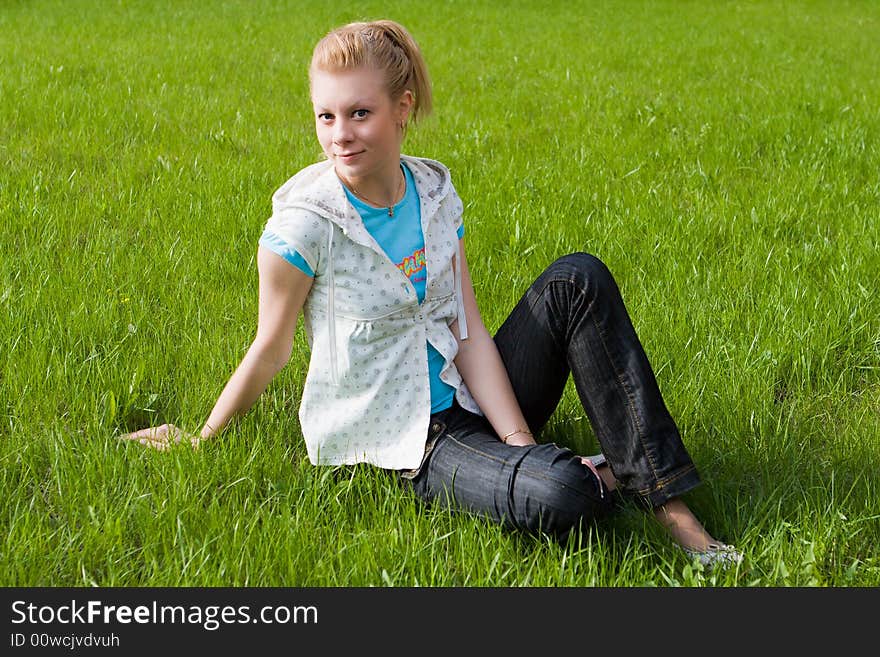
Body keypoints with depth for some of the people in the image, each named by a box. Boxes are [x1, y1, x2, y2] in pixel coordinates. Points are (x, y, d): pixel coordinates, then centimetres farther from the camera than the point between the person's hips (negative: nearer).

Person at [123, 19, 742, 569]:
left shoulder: (434, 193, 0)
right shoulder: (302, 226, -16)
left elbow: (470, 331, -3)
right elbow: (270, 351, -4)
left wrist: (517, 438, -13)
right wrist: (198, 440, 4)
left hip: (475, 401, 6)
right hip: (410, 438, -6)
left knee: (578, 278, -17)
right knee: (557, 496, -35)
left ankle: (666, 499, -14)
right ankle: (605, 480, 3)